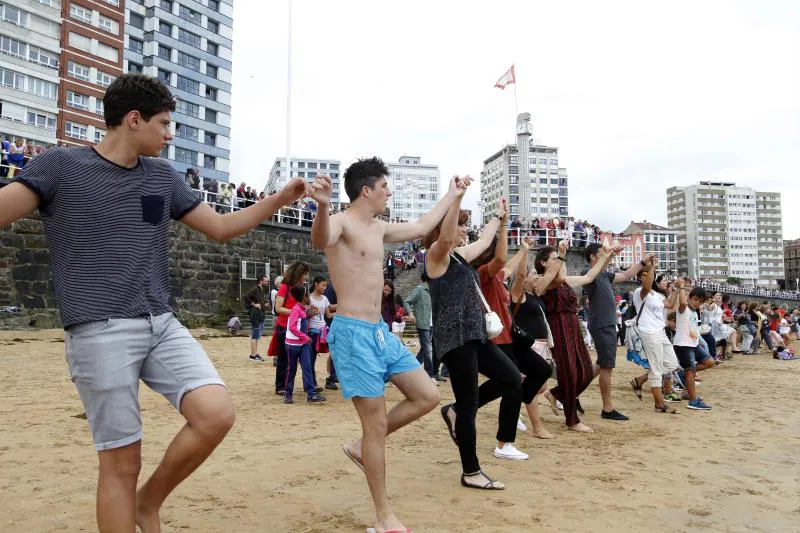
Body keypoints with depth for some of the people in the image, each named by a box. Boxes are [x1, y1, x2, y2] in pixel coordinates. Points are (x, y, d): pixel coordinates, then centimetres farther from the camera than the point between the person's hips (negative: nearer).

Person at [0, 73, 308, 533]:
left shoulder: (163, 176, 13)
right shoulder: (60, 166, 0)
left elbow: (221, 228, 18)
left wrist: (279, 199, 8)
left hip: (163, 325, 5)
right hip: (101, 332, -4)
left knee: (217, 414, -13)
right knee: (122, 463, -2)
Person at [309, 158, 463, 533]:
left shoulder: (379, 229, 15)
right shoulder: (341, 223, -12)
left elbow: (421, 227, 29)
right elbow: (320, 241, -37)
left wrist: (452, 195, 37)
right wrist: (322, 207, -58)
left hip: (381, 331, 9)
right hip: (353, 333, -9)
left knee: (427, 396, 9)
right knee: (377, 424, -3)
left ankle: (362, 446, 23)